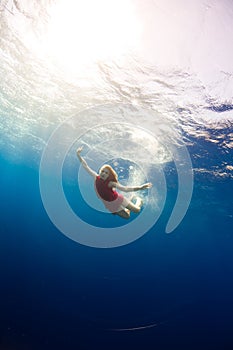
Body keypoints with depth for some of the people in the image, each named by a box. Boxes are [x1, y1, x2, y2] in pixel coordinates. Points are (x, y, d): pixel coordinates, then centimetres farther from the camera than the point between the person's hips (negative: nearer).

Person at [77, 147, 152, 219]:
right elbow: (85, 166, -13)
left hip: (117, 200, -3)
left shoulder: (110, 183, -27)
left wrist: (140, 187, -47)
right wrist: (78, 155, -15)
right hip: (109, 204, 3)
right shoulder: (96, 177, -16)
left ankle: (138, 199, 38)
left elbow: (125, 189, -35)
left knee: (137, 210, 3)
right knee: (126, 216, 16)